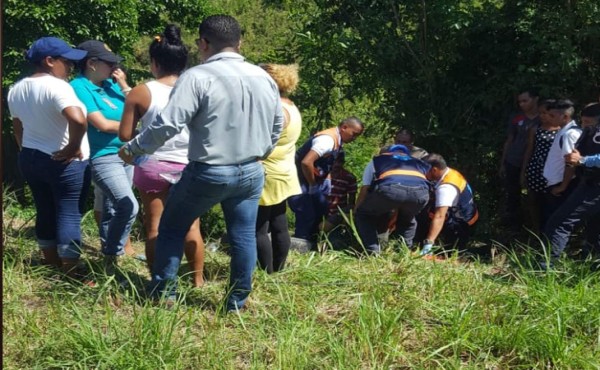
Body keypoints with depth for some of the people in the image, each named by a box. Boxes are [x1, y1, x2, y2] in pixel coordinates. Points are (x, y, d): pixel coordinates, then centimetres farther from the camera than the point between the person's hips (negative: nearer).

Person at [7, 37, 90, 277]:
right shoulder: (57, 86, -20)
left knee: (45, 213, 16)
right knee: (69, 215, -2)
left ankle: (52, 267, 26)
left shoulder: (17, 89, 7)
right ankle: (70, 275, 1)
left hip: (29, 159, 8)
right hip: (64, 163, -8)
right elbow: (78, 120, -35)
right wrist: (73, 147, -21)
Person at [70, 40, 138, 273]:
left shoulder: (110, 84, 9)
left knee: (113, 210, 14)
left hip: (125, 155, 8)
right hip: (103, 158, -8)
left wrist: (124, 86, -1)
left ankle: (109, 257, 25)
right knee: (128, 206, -20)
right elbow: (102, 124, -17)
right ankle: (111, 257, -5)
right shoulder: (79, 87, -12)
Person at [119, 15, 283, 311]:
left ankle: (163, 294, 16)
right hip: (251, 173, 5)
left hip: (208, 173, -5)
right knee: (244, 236, 12)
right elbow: (277, 126, 17)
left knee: (172, 228, 12)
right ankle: (237, 302, 17)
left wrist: (133, 149, -6)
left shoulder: (198, 76, -14)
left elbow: (168, 124, -19)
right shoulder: (265, 78, 7)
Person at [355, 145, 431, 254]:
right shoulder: (420, 163, 42)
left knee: (364, 214, 25)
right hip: (420, 192, 3)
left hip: (390, 188, -2)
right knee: (407, 219, 36)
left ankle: (373, 253, 11)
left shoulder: (377, 160, 36)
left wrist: (355, 212, 47)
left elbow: (364, 192, 33)